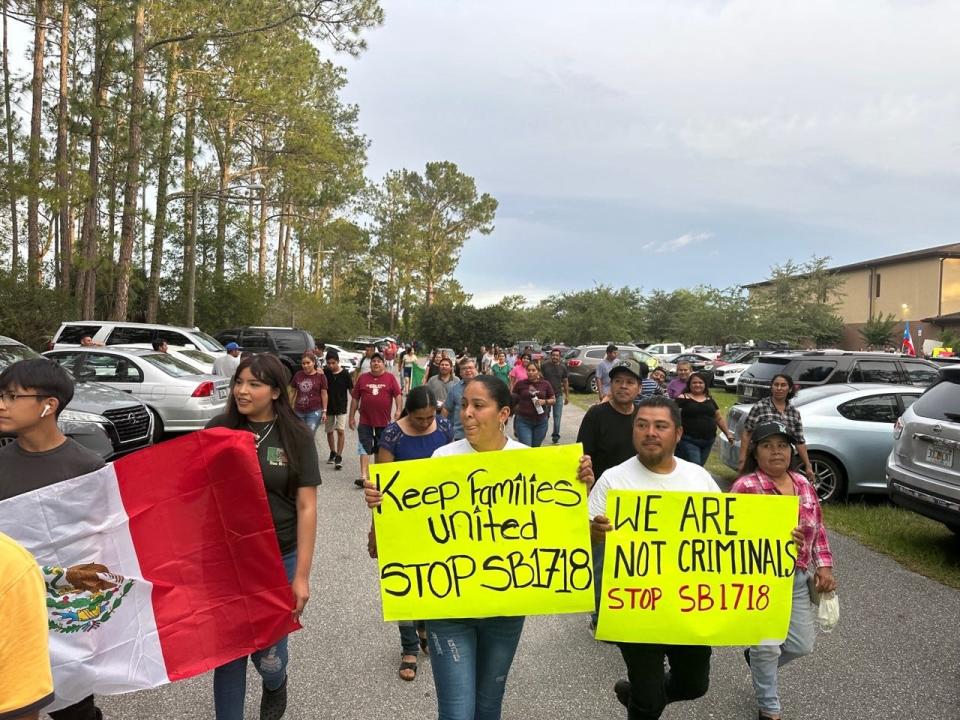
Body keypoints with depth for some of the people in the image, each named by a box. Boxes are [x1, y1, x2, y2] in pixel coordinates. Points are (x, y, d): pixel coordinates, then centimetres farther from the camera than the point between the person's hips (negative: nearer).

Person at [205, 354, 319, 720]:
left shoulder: (297, 437, -6)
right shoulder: (218, 429, -2)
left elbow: (306, 507, -5)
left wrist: (301, 574, -8)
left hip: (279, 557, -1)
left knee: (268, 651, 9)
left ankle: (275, 684, 44)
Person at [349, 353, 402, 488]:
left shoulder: (390, 377, 0)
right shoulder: (363, 378, 4)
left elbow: (397, 394, -2)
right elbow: (355, 398, 7)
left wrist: (398, 409, -16)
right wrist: (351, 416, 5)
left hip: (384, 421, 0)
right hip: (365, 421, 0)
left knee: (380, 449, 14)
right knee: (365, 448, -7)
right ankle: (364, 476, -11)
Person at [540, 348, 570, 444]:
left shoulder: (563, 367, 4)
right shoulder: (545, 365, -2)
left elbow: (565, 382, 10)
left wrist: (567, 396, 9)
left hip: (559, 395, 1)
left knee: (557, 416, 0)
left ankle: (555, 435, 9)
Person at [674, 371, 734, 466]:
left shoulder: (710, 400, 15)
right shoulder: (683, 399, -2)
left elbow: (719, 418, 20)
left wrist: (728, 433, 13)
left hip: (708, 441, 6)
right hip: (688, 440, -6)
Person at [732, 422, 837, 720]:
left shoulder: (803, 484, 5)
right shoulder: (746, 487, -15)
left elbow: (818, 529, 13)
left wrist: (824, 565, 4)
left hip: (797, 579, 6)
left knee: (803, 644, 13)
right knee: (768, 646, 2)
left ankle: (757, 659, 42)